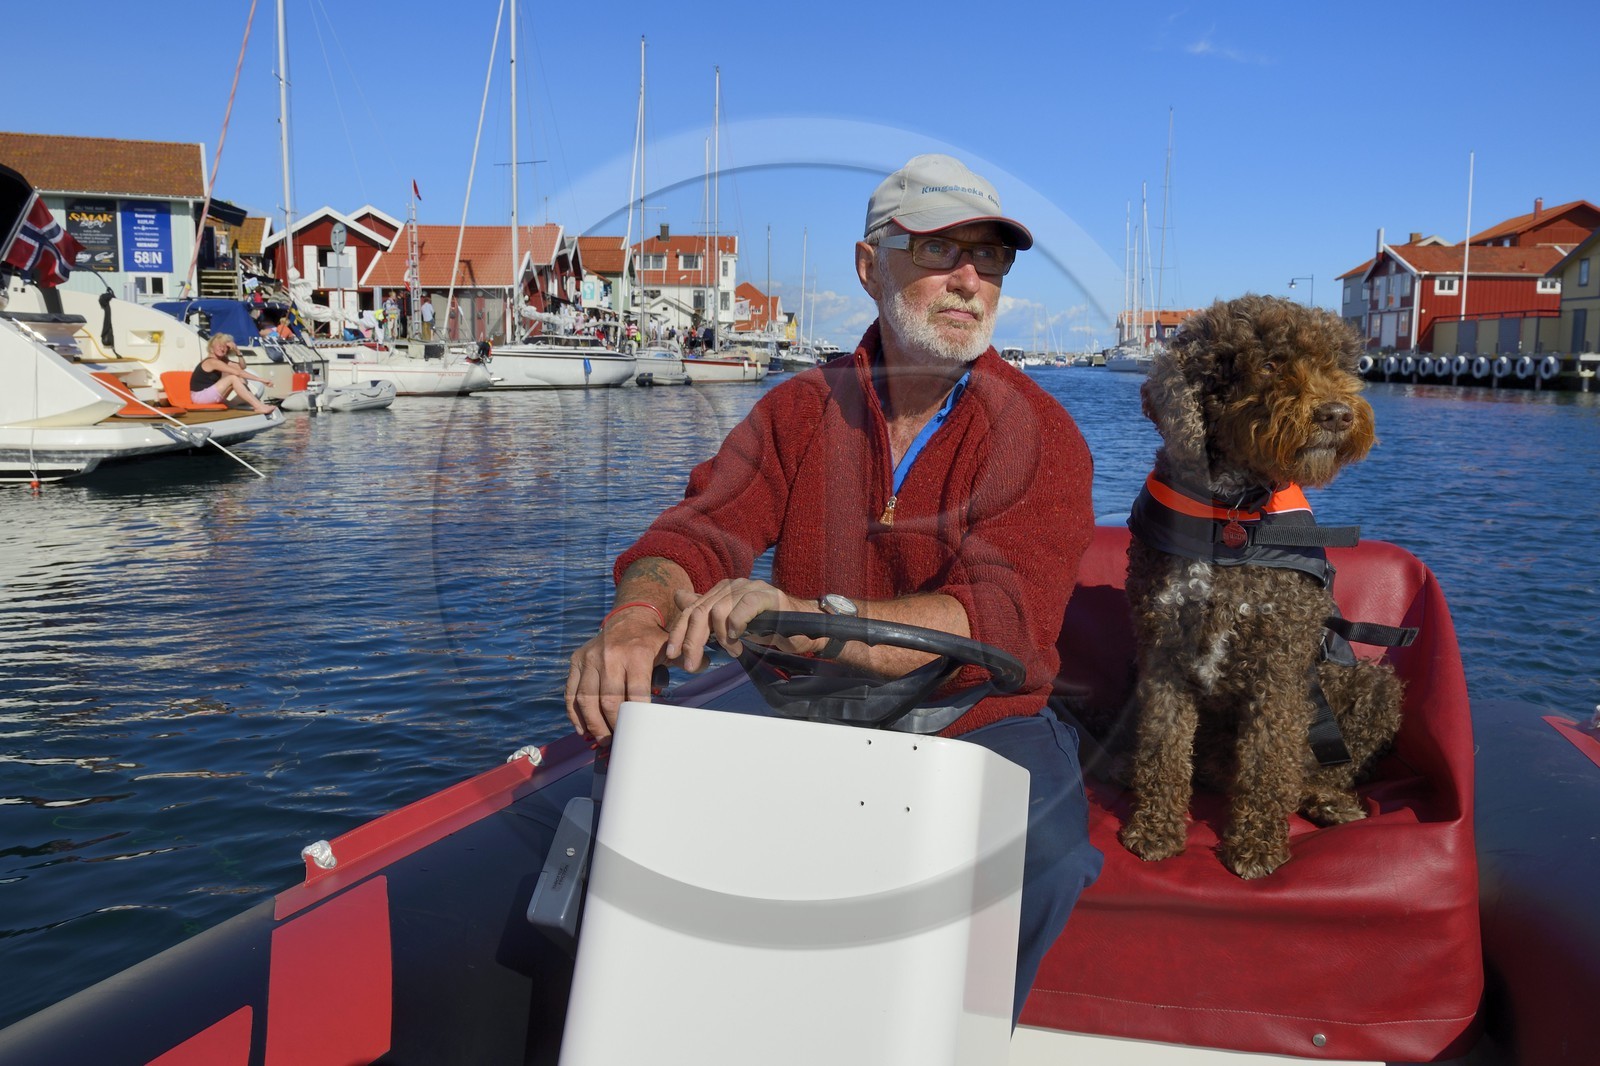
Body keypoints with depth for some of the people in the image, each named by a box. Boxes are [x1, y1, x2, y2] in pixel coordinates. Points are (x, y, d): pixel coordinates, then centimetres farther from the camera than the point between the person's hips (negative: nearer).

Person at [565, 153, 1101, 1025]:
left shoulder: (1040, 435, -7)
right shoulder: (798, 410, 5)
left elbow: (1000, 616, -23)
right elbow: (698, 533, -7)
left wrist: (806, 618, -40)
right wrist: (635, 620, -33)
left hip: (978, 721, -2)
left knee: (1041, 853, -30)